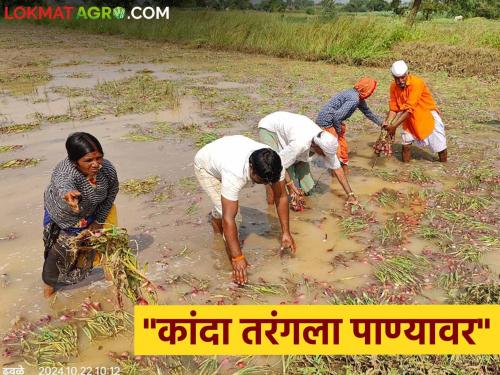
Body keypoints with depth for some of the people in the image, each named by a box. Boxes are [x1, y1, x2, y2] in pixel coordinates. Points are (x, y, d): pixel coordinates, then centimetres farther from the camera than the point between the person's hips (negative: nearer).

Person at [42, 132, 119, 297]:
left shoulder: (108, 169, -31)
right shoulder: (64, 170, -43)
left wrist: (98, 221, -10)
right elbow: (63, 185, -67)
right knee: (58, 250, 13)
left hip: (90, 214, 2)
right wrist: (68, 194, -91)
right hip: (61, 215, -2)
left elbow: (111, 193, -12)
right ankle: (50, 281, 42)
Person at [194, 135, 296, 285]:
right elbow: (228, 219, -45)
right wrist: (237, 258, -43)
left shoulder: (274, 165, -32)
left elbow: (281, 196, -19)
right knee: (230, 212, -18)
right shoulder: (235, 174, -47)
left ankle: (215, 218, 59)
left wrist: (286, 233, -20)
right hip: (206, 164, -5)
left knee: (227, 205, 23)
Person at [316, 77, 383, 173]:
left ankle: (345, 168, 34)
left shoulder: (359, 98, 6)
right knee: (335, 150, -6)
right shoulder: (354, 99, -25)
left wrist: (381, 123, 25)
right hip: (327, 121, -10)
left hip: (333, 120, 10)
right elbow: (337, 116, -29)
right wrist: (339, 130, -13)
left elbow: (368, 112, 23)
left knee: (343, 146, 19)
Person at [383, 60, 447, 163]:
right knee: (406, 142, 0)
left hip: (428, 114, -5)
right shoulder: (394, 87, -11)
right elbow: (393, 109, -8)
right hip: (410, 117, 5)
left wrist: (394, 126, -37)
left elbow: (409, 109, -33)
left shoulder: (416, 82, -29)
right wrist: (387, 123, -25)